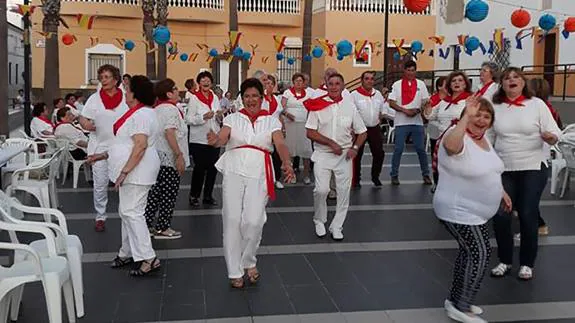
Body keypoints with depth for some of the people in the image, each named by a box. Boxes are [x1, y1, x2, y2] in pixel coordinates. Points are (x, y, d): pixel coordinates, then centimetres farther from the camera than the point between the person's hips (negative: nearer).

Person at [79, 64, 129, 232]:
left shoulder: (126, 99, 1)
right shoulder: (94, 99, 1)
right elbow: (82, 118, 3)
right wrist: (85, 124, -20)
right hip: (100, 147, 0)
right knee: (100, 185, 4)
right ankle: (100, 217, 17)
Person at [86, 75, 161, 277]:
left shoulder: (142, 114, -17)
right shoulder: (137, 113, 17)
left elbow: (140, 146, -25)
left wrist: (124, 171, -27)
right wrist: (103, 155, 22)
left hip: (136, 172, -11)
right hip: (132, 172, 11)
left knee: (131, 213, -10)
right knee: (127, 212, 16)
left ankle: (149, 259, -8)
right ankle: (127, 253, 26)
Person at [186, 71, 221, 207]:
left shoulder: (215, 97, 10)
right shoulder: (194, 98, -6)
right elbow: (189, 119, -10)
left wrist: (219, 116, -4)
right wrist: (203, 117, -23)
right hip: (199, 139, -5)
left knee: (213, 168, 7)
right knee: (199, 168, -2)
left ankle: (208, 196, 20)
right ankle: (194, 196, 13)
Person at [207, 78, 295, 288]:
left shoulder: (271, 121, 10)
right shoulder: (233, 118, 10)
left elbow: (280, 145, -5)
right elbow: (222, 139, -7)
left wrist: (287, 164, -26)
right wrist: (214, 140, -32)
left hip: (259, 173, 0)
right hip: (234, 171, 1)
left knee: (254, 221, -9)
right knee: (232, 220, -2)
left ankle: (248, 262, 20)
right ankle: (234, 271, 13)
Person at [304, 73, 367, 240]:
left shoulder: (350, 106, 3)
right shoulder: (318, 105, -3)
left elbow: (362, 133, 10)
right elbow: (310, 132, -7)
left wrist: (354, 148, -6)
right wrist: (331, 143, -13)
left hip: (344, 155, 2)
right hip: (322, 154, -2)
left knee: (344, 192, 2)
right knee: (321, 189, -12)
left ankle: (336, 226, 18)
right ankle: (319, 221, 14)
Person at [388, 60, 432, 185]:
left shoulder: (421, 84, 8)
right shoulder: (397, 85, 2)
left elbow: (426, 102, 6)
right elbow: (391, 103, -3)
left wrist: (417, 110, -12)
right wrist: (405, 110, -14)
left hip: (417, 122, 2)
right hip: (401, 122, -2)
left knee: (421, 149, 5)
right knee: (398, 149, 0)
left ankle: (426, 174, 16)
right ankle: (394, 175, 9)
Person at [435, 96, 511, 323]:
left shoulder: (484, 139, 8)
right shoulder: (459, 137, -21)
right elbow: (450, 145, -48)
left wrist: (501, 192, 22)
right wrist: (466, 116, -47)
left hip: (475, 211, 10)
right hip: (458, 212, -10)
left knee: (470, 253, 17)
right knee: (480, 254, -8)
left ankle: (456, 300, 32)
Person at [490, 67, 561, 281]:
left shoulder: (537, 104, -3)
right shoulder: (495, 107, 2)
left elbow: (555, 134, -4)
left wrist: (549, 137, -26)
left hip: (533, 168, -2)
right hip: (503, 169, 2)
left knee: (528, 215, -1)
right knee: (500, 215, -2)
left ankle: (527, 263, 18)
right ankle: (504, 260, 18)